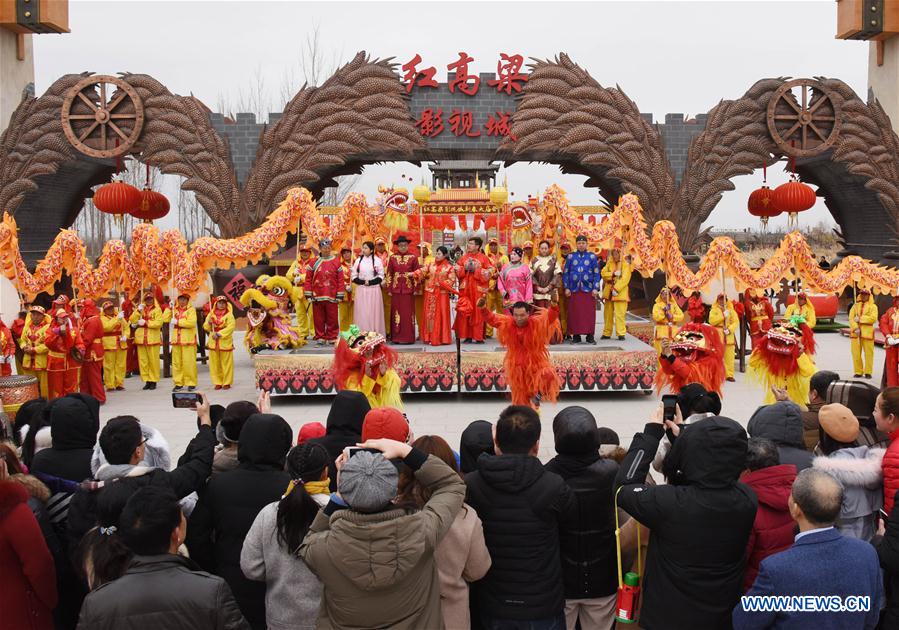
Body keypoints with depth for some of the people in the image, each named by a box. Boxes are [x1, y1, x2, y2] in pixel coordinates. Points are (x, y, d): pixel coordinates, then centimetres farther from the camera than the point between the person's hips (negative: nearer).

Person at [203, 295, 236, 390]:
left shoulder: (229, 315, -3)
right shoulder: (211, 314, 10)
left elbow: (230, 327, -14)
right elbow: (206, 327, 10)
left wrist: (219, 334, -20)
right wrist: (209, 323, -12)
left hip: (225, 342, -4)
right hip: (213, 342, 4)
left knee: (226, 363, 0)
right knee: (215, 363, 5)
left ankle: (227, 383, 9)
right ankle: (218, 383, 13)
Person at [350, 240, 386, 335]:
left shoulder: (377, 260, 0)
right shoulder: (358, 260, 7)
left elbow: (381, 276, -1)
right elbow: (354, 276, 6)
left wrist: (370, 282, -13)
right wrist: (363, 282, -10)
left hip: (374, 289, -2)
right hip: (361, 290, 2)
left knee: (374, 313, -2)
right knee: (361, 313, 0)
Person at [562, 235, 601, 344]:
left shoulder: (592, 256, 7)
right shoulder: (571, 256, 9)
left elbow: (596, 274, 5)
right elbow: (565, 273, 9)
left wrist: (595, 288, -4)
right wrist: (566, 288, 1)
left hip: (588, 289, -1)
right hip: (574, 290, 1)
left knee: (589, 313, 0)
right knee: (574, 313, 0)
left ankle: (590, 335, 6)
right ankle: (576, 335, 7)